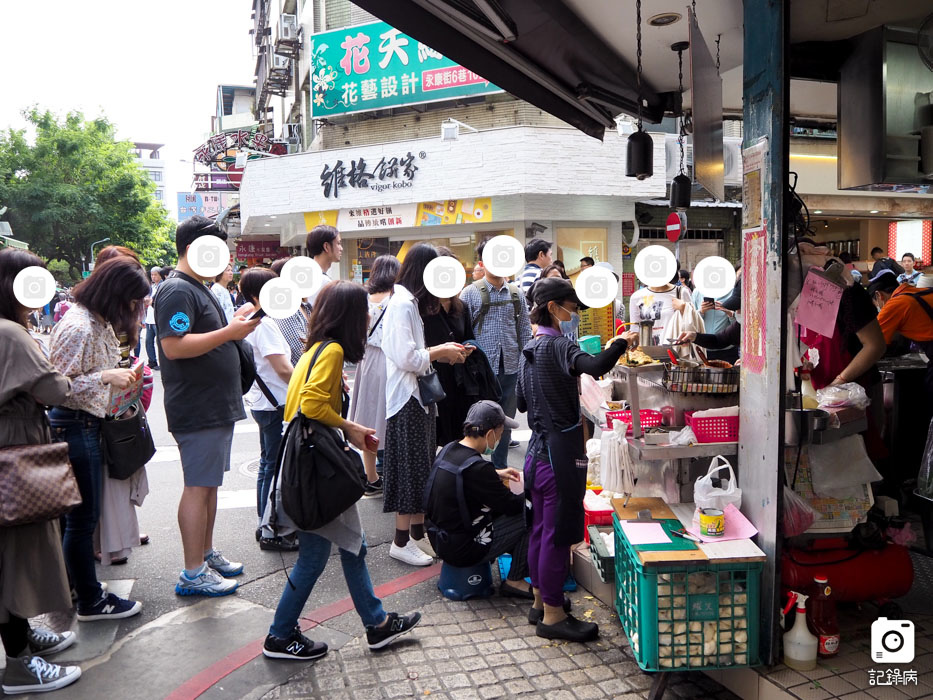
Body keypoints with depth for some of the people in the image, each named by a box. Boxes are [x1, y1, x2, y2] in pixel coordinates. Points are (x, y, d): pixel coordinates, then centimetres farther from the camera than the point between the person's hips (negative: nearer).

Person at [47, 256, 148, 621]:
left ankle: (71, 584, 32)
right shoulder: (79, 327, -21)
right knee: (83, 518, 1)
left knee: (75, 515, 18)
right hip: (74, 426, -10)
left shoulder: (100, 323, 10)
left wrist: (119, 376, 6)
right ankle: (91, 601, 13)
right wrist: (106, 376, -23)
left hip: (87, 424, 10)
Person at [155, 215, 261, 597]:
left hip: (216, 405, 10)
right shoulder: (177, 290, -16)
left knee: (209, 483, 17)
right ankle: (193, 573, 4)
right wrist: (229, 332, -24)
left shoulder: (198, 289, 17)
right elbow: (173, 347, -26)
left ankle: (207, 553, 29)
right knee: (198, 486, -4)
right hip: (197, 409, -10)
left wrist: (235, 323, 10)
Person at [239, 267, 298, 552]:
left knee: (268, 464, 18)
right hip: (275, 404, -10)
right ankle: (271, 533, 6)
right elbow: (283, 369, -23)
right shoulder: (265, 324, -19)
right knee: (276, 467, -2)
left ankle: (265, 525, 28)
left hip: (262, 401, 10)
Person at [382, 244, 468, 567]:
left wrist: (442, 351, 4)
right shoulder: (402, 304, -17)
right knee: (410, 468, -4)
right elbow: (406, 358, -23)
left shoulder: (408, 302, 16)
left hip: (417, 395, 10)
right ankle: (401, 541, 6)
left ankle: (418, 529, 25)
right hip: (406, 398, -10)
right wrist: (439, 352, -11)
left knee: (421, 466, 15)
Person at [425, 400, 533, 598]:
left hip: (439, 539, 9)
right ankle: (514, 581, 8)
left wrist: (496, 474, 20)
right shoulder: (477, 468, -27)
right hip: (461, 550, -9)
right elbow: (512, 505, -15)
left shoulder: (449, 449, 0)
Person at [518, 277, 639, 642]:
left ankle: (540, 602, 31)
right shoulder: (558, 345, -16)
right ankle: (553, 616, 11)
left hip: (538, 448, 9)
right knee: (558, 532, 0)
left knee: (541, 527, 17)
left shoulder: (530, 349, 11)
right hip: (561, 451, -9)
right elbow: (596, 367, -36)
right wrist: (622, 343, -20)